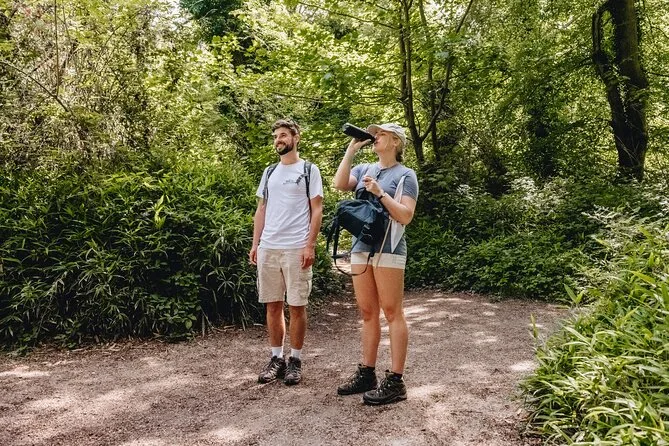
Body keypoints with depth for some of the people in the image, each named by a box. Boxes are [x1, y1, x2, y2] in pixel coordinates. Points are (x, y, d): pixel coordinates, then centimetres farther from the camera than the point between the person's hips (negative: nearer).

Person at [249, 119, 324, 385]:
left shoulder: (309, 170, 2)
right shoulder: (269, 172, 17)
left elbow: (317, 210, -2)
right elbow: (261, 209, 17)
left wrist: (310, 245, -11)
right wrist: (255, 244, 8)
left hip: (296, 249, -5)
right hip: (268, 248, 5)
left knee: (296, 306, 1)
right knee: (272, 305, 8)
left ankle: (295, 360, 13)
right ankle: (276, 358, 18)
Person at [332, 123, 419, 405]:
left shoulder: (405, 175, 1)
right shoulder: (364, 170, 17)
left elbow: (406, 216, -8)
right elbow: (339, 184, -2)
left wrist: (380, 193, -14)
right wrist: (351, 151, 2)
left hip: (388, 249, -6)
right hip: (360, 247, 6)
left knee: (392, 312, -3)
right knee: (367, 313, 10)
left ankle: (395, 381, 0)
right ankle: (366, 373, 19)